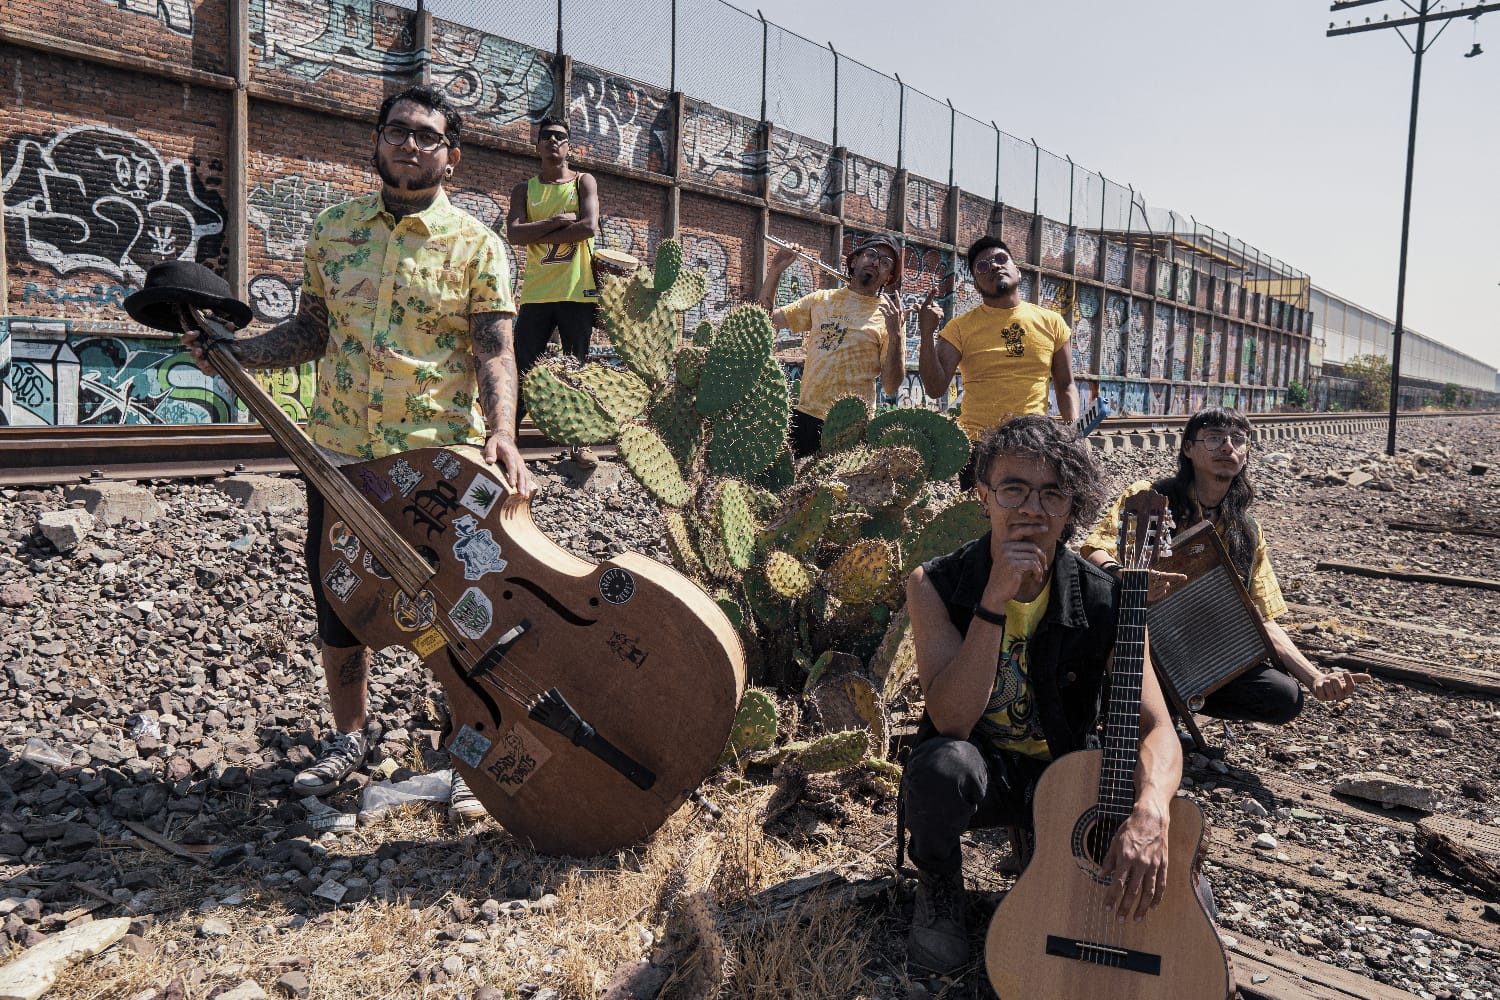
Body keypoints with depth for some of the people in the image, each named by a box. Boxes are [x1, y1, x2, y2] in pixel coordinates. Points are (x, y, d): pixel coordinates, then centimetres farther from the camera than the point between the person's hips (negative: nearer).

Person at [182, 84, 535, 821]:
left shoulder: (475, 244, -3)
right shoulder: (333, 230, 10)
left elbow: (494, 351, -11)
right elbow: (311, 332, 14)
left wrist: (501, 433, -27)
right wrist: (235, 352, -3)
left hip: (440, 459, -4)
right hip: (338, 454, 5)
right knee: (336, 605, 15)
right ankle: (347, 740, 37)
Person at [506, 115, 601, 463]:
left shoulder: (584, 182, 7)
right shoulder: (524, 189, 12)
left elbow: (590, 227, -11)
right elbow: (515, 233, -4)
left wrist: (538, 235, -8)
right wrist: (559, 220, -12)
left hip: (577, 291, -1)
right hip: (536, 292, 2)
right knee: (521, 369, -1)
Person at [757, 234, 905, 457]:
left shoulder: (889, 315, 0)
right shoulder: (822, 299, 13)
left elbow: (891, 387, -6)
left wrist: (895, 337, -20)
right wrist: (774, 271, 7)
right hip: (804, 415, 4)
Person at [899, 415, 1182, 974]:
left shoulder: (1105, 602, -11)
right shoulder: (936, 586, -15)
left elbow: (1156, 726, -19)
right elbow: (951, 722, -26)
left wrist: (1150, 812, -42)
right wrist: (994, 602, -36)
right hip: (976, 770, -1)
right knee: (944, 763, -38)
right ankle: (938, 887, -4)